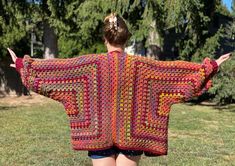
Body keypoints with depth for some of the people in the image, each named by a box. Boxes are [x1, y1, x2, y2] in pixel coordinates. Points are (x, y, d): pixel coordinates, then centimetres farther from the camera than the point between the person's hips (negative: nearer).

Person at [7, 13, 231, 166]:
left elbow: (54, 66, -3)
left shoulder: (91, 63, -8)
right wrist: (209, 67, 9)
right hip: (130, 136, 1)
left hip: (100, 136, 0)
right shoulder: (140, 65, -6)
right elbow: (177, 70, -1)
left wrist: (22, 64, 9)